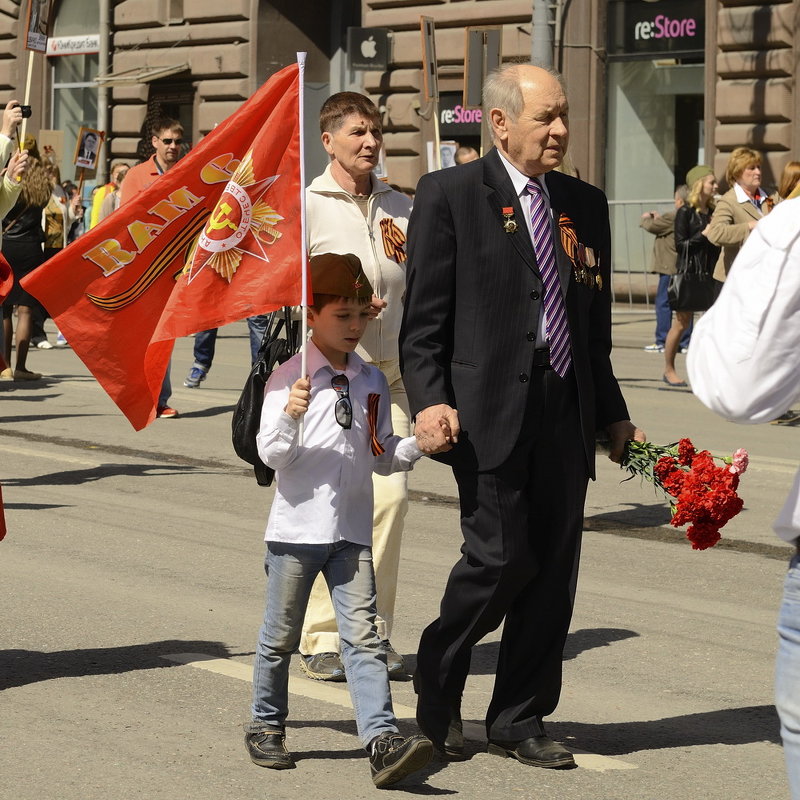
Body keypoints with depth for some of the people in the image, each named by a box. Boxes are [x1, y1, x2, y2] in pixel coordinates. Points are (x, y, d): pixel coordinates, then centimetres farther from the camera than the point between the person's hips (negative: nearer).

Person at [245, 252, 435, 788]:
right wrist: (290, 415, -27)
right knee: (281, 637, 10)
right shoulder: (288, 379, -5)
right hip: (297, 528, -3)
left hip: (353, 533, 3)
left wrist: (417, 444, -3)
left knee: (363, 637, -6)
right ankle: (266, 725, 27)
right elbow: (271, 454, -10)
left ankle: (382, 738, -15)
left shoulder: (373, 382, 10)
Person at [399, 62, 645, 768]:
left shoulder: (585, 204, 15)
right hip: (489, 410, -5)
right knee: (502, 555, -10)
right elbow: (424, 320, -4)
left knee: (554, 569, 5)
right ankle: (438, 679, 17)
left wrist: (613, 415, 17)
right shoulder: (449, 195, -1)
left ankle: (518, 721, 18)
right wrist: (430, 400, -17)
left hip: (566, 415, 5)